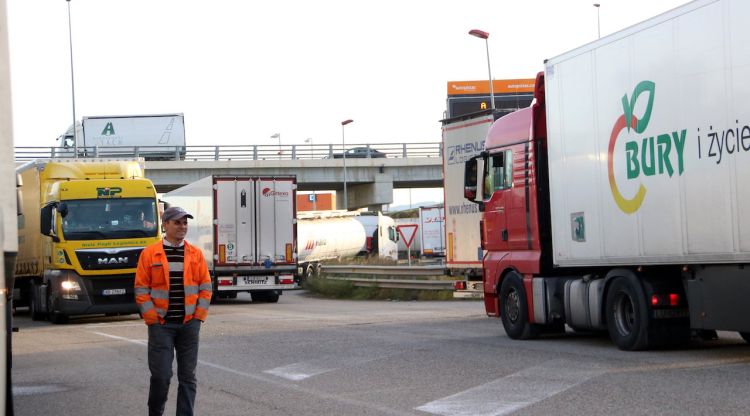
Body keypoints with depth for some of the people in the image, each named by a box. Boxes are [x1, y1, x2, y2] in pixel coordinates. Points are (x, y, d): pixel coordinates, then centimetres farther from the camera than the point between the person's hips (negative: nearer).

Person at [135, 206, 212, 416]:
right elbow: (141, 289, -2)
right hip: (161, 325, -2)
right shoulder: (150, 254, -1)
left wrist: (198, 316, 0)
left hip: (189, 324, 3)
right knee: (161, 375, -3)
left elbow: (205, 287, 8)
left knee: (188, 375, 5)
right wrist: (152, 318, -7)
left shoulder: (196, 254, 6)